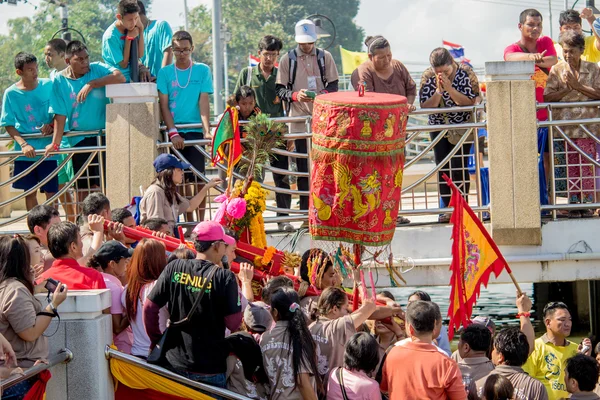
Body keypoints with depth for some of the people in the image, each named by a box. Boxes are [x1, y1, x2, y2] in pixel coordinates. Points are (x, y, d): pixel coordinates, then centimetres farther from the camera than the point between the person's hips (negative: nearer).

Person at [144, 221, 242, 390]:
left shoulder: (174, 268, -3)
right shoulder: (224, 277, -13)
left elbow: (149, 308, -2)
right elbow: (233, 324, -12)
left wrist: (156, 340, 10)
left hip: (176, 363, 3)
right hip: (210, 369, -3)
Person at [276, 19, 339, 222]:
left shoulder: (325, 57, 8)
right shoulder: (287, 60, 4)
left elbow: (333, 85, 9)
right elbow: (280, 90, 3)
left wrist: (324, 93, -14)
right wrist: (296, 95, -17)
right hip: (299, 120, -1)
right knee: (303, 168, 1)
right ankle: (306, 214, 5)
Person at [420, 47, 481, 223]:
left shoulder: (465, 72, -14)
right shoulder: (428, 76, -8)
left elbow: (470, 102, -21)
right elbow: (425, 106, -12)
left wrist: (449, 88, -30)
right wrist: (438, 91, -27)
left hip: (462, 127, -3)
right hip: (439, 128, 3)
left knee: (459, 167, -11)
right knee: (442, 169, 0)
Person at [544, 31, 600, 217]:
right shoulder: (557, 70, 7)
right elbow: (547, 97, 0)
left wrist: (578, 87, -11)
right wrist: (567, 90, -14)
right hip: (565, 126, 1)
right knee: (571, 166, -1)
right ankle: (574, 204, 2)